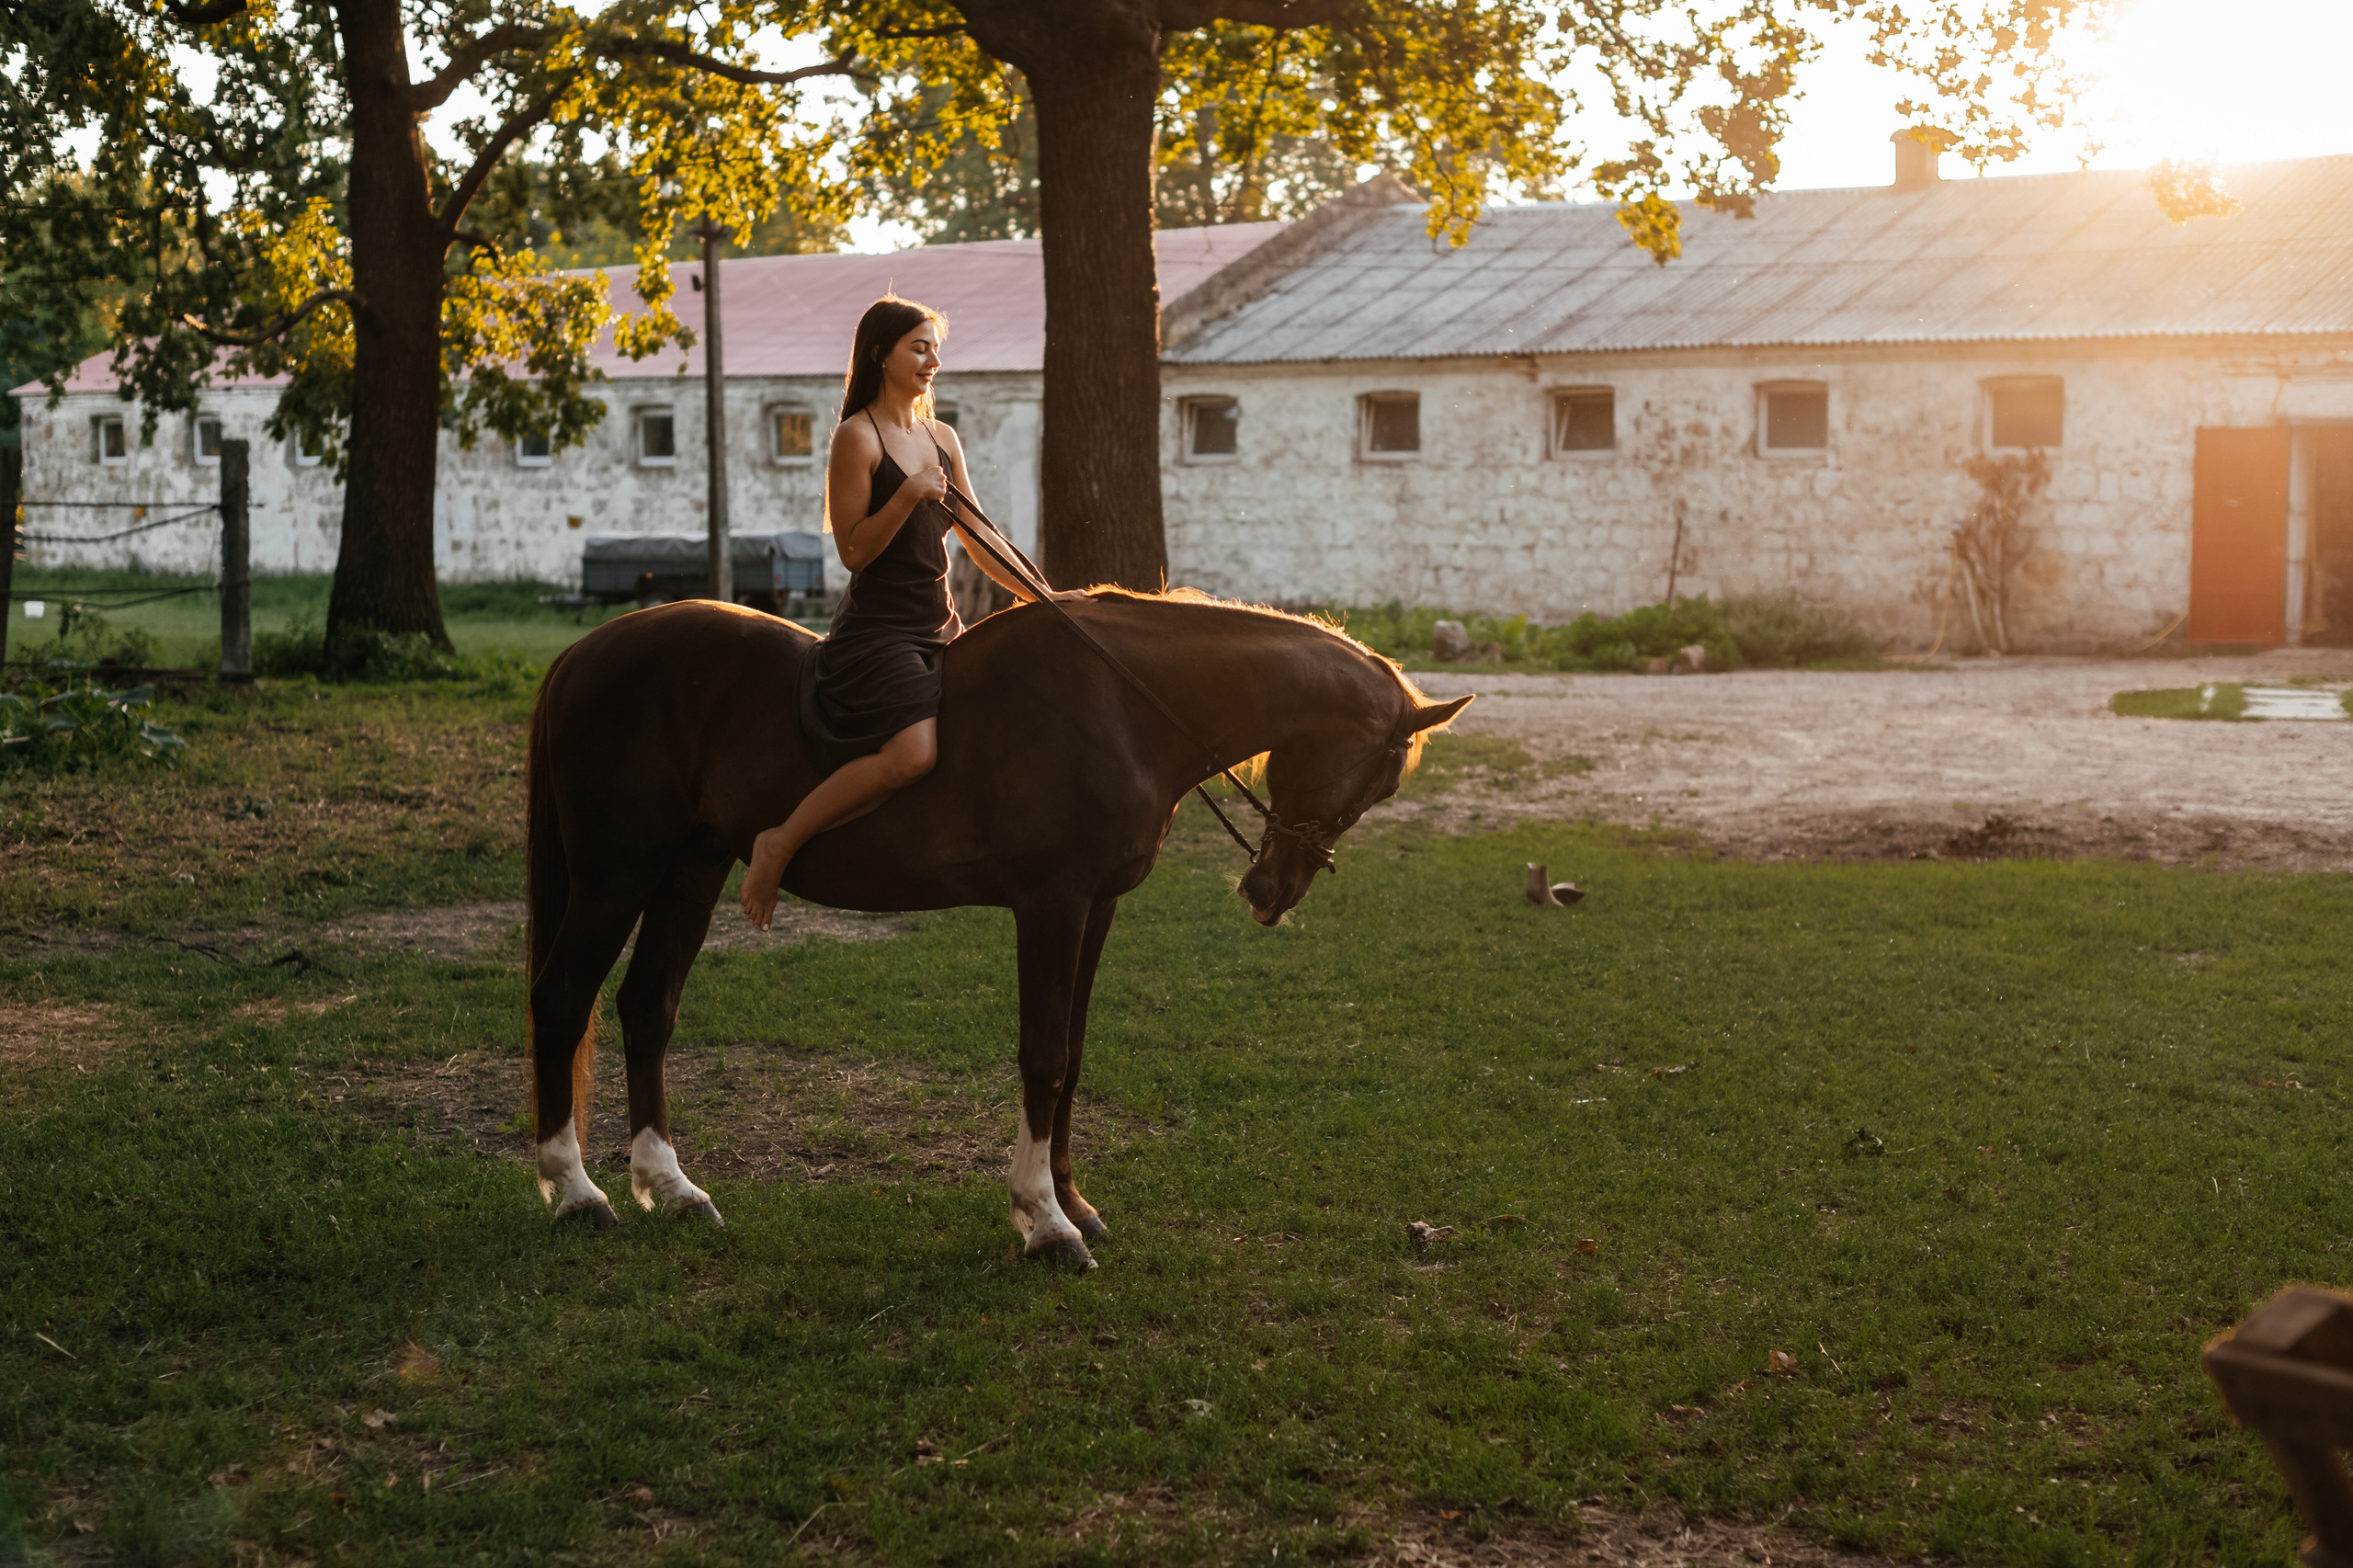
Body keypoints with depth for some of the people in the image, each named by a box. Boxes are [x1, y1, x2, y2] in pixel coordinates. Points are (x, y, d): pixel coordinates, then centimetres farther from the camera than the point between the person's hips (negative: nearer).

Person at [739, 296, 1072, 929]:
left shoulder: (943, 438, 14)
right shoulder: (857, 437, -8)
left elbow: (978, 541, 16)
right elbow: (854, 551, -12)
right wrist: (909, 495, -23)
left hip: (941, 630, 8)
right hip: (878, 630, -8)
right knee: (911, 753, -28)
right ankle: (778, 843, -16)